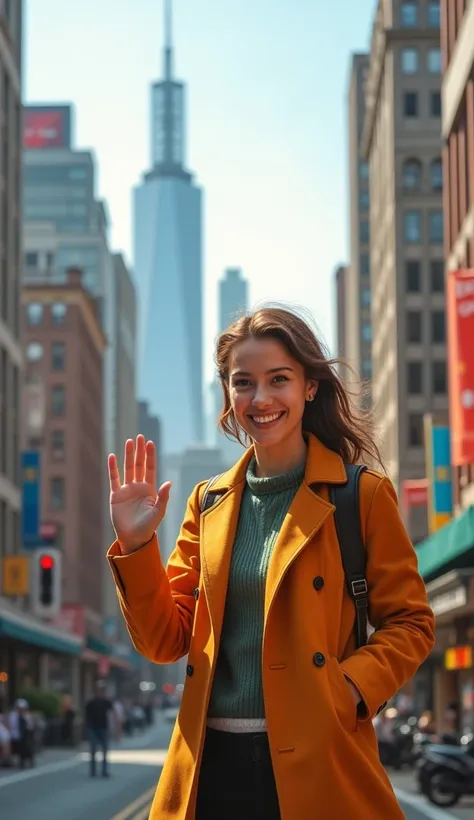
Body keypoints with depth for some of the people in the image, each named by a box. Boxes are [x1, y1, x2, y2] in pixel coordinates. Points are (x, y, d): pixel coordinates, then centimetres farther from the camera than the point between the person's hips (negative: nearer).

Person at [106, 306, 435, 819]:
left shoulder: (362, 495, 0)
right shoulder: (208, 503, 11)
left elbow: (409, 623, 1)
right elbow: (165, 640, 8)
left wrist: (351, 688, -15)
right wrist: (135, 545, -5)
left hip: (315, 767, -3)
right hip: (211, 767, 4)